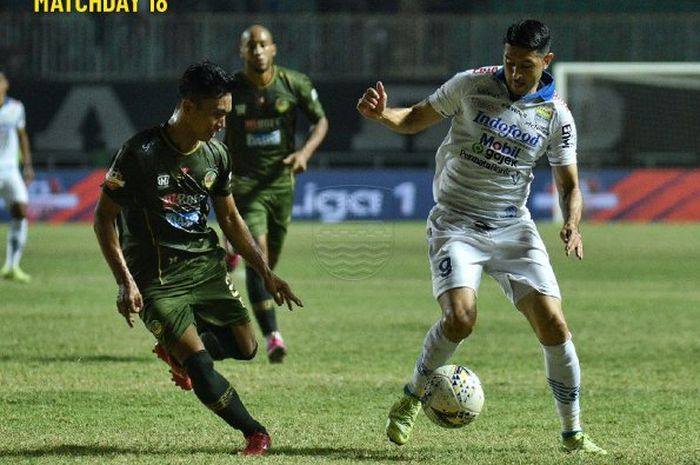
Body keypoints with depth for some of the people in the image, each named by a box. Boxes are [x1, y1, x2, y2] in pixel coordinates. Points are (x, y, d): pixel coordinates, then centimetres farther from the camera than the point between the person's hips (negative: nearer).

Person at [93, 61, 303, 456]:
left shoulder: (216, 155, 2)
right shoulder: (141, 153, -17)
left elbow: (230, 219, 16)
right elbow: (104, 218, -11)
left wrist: (266, 273, 10)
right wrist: (126, 283, -18)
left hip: (206, 264, 6)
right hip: (156, 278, -6)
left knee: (245, 347, 0)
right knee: (199, 364, -16)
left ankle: (176, 348, 26)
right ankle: (255, 433, 0)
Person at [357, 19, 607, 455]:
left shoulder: (557, 116, -3)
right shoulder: (472, 85, -7)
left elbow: (569, 185, 5)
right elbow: (416, 119, 5)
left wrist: (572, 223, -16)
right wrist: (381, 114, -16)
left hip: (514, 229, 2)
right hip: (457, 223, -2)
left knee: (553, 324, -9)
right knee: (460, 318, -24)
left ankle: (573, 434, 6)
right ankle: (411, 398, 4)